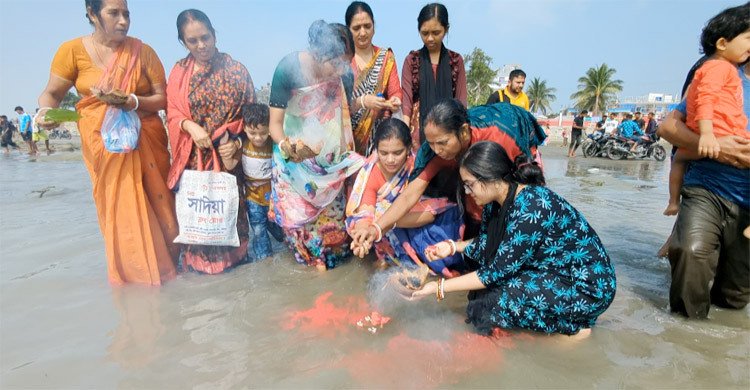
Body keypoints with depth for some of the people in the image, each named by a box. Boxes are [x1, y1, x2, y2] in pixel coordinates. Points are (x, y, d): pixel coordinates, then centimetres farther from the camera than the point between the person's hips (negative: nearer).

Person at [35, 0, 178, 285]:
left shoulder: (142, 51, 1)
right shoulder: (73, 50, -1)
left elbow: (163, 98, 0)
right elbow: (52, 93, 4)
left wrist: (134, 102, -17)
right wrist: (45, 112, -17)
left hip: (146, 141, 1)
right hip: (104, 145, -1)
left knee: (158, 207, 4)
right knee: (121, 213, 2)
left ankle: (164, 268, 23)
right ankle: (134, 280, 19)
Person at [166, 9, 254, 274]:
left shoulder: (236, 70, 1)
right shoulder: (179, 72, 5)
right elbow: (173, 113, 5)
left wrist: (237, 142, -10)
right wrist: (190, 126, -16)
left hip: (230, 153, -1)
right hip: (195, 155, 1)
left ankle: (231, 255, 23)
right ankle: (198, 259, 20)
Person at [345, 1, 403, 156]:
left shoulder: (386, 58, 8)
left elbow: (395, 92, 1)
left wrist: (395, 101, -21)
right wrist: (362, 101, -25)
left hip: (379, 133, 2)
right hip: (348, 134, -1)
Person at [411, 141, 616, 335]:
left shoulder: (530, 210, -30)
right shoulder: (498, 200, -5)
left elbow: (496, 272, -25)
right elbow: (486, 243, 12)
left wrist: (439, 287, -19)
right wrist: (453, 246, -3)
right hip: (554, 270, 9)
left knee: (492, 302, -19)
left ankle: (574, 326, 2)